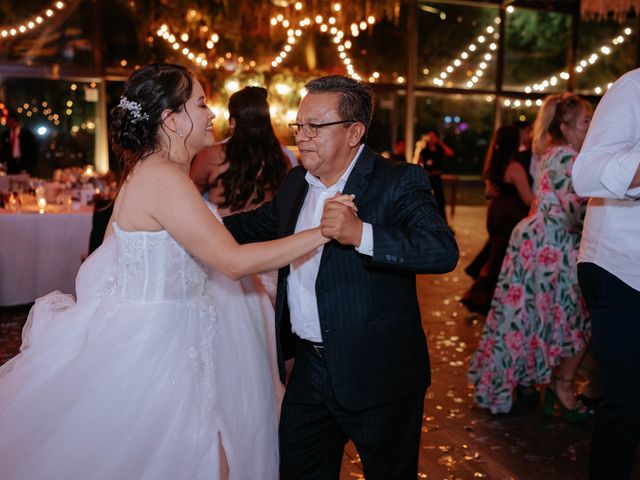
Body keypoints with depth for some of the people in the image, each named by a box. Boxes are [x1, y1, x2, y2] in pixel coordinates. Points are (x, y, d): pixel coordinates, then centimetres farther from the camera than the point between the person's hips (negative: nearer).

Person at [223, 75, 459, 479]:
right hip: (310, 366, 7)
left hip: (378, 374, -6)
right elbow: (259, 224, 24)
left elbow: (444, 251, -29)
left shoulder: (399, 181, -15)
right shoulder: (295, 183, 6)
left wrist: (362, 234, -39)